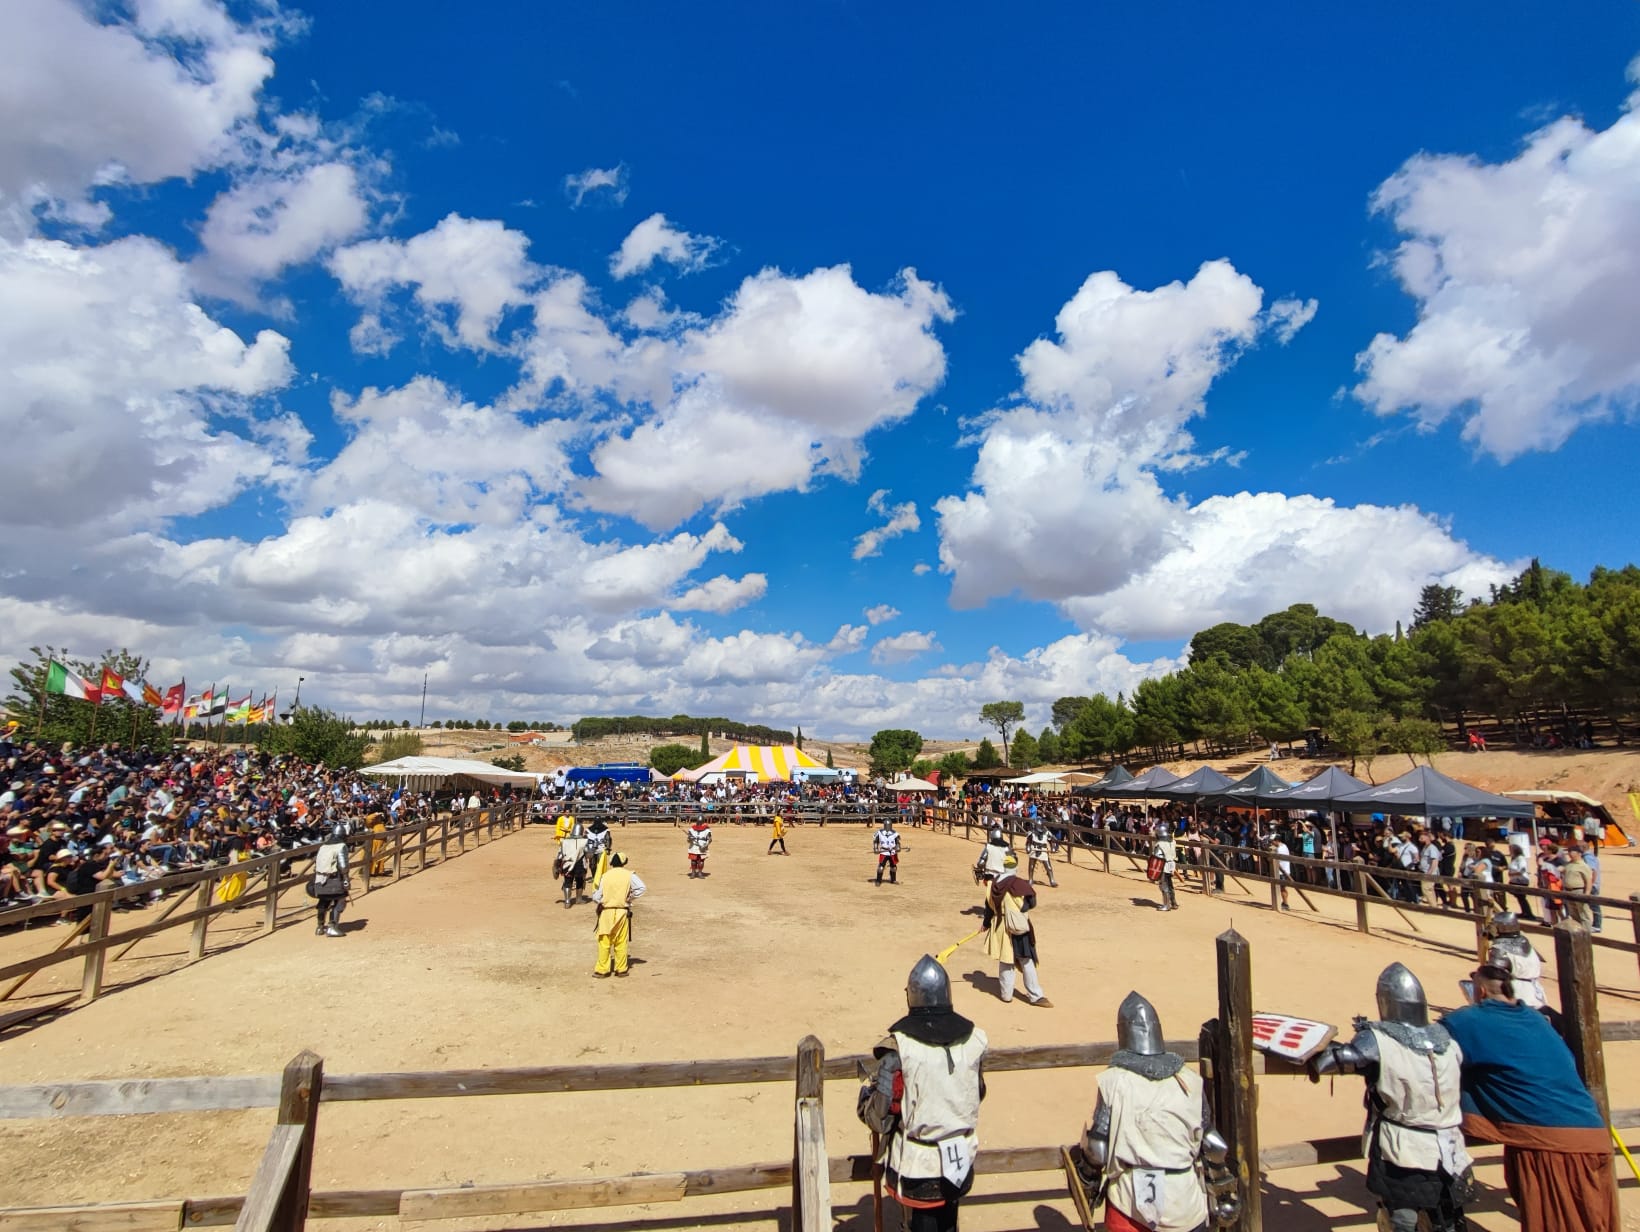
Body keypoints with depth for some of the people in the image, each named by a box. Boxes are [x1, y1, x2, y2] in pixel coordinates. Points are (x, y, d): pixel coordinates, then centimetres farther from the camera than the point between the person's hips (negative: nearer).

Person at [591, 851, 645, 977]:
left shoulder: (605, 876, -5)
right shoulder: (629, 875, -5)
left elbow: (596, 897, -3)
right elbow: (642, 887, -16)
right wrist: (631, 899, -3)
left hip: (606, 912, -1)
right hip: (622, 912, 1)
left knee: (604, 942, 9)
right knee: (621, 942, 11)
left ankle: (602, 970, 13)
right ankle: (621, 969, 18)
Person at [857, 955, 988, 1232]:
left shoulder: (899, 1047, -24)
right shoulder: (974, 1038, -10)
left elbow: (879, 1117, -18)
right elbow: (977, 1095, 7)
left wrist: (866, 1094, 2)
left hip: (917, 1166, -4)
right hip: (961, 1159, 4)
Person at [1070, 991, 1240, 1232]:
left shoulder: (1113, 1082, -12)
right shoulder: (1190, 1081, -3)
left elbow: (1096, 1147, -9)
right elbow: (1212, 1145, 4)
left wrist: (1087, 1190, 8)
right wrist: (1223, 1197, 19)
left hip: (1131, 1203, -2)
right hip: (1187, 1205, 3)